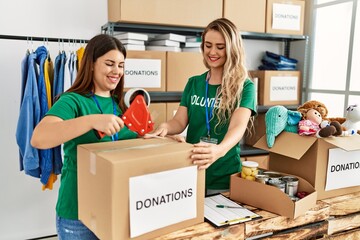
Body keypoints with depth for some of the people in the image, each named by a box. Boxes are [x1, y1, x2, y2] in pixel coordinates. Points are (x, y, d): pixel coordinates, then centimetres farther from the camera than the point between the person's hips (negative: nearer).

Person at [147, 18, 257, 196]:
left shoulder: (244, 87, -7)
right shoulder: (193, 83, 6)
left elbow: (238, 126, -22)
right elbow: (180, 121, 0)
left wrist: (220, 150, -44)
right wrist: (165, 127, -24)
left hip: (224, 178, -3)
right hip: (190, 173, 3)